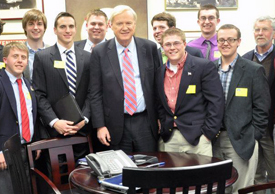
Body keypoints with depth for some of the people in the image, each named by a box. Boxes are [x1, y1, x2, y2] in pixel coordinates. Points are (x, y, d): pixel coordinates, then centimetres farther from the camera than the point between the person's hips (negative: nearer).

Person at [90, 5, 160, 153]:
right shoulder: (99, 52, -2)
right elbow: (95, 93, -1)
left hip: (146, 122, 1)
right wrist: (100, 125, -5)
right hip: (116, 125, -1)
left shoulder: (150, 48, 1)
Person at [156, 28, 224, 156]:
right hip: (168, 139, 4)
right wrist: (164, 128, 8)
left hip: (197, 138, -4)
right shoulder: (160, 72, 12)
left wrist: (207, 133, -11)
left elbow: (216, 102, -8)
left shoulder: (205, 67, -4)